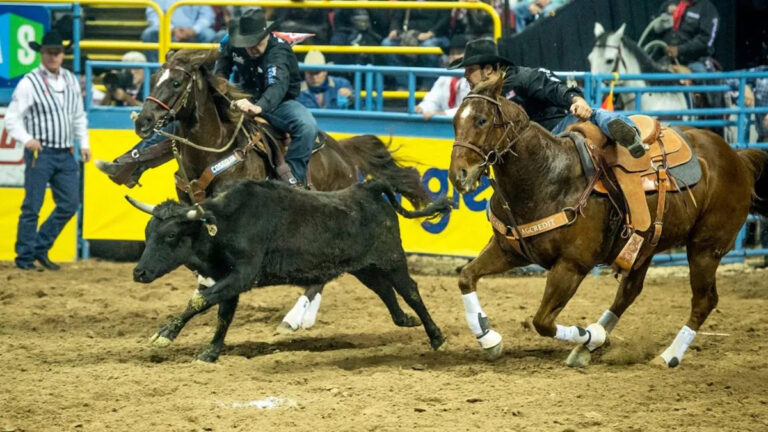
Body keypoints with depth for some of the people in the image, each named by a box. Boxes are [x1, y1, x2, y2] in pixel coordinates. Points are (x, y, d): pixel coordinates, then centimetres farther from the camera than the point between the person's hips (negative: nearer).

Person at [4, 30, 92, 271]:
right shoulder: (29, 83, -8)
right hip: (40, 152, -6)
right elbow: (12, 118, -10)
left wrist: (84, 144, 12)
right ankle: (25, 258, 4)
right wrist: (26, 139, -24)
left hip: (66, 154, 6)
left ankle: (41, 248, 19)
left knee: (69, 204, 6)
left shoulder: (71, 81, 10)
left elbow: (79, 116, 21)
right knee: (32, 206, -3)